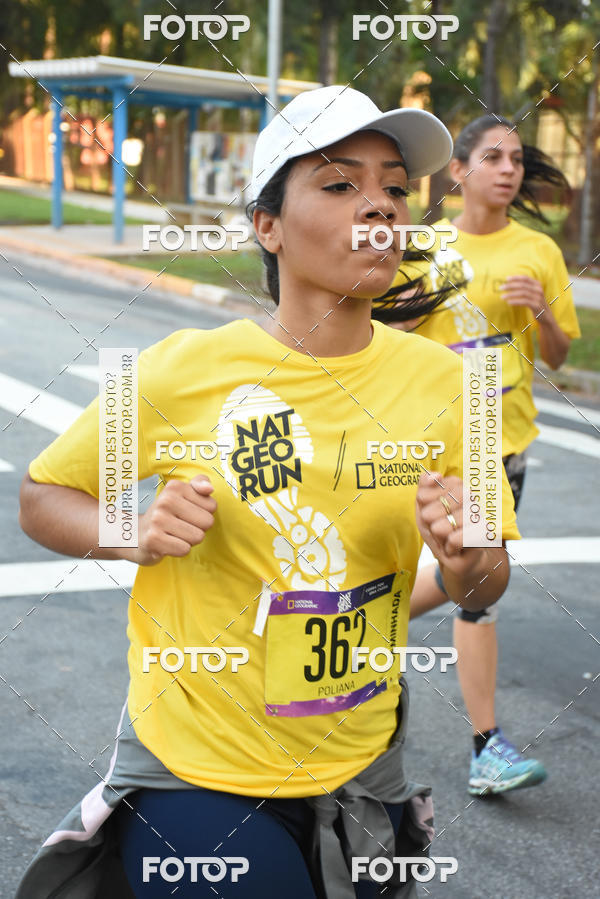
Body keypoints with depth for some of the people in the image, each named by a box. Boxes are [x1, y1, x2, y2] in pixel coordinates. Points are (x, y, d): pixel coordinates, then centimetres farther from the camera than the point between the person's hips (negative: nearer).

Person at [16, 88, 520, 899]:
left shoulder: (439, 381, -6)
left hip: (360, 769, 3)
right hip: (192, 775, -2)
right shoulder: (186, 370, -13)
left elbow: (486, 589, 2)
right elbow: (42, 497, -2)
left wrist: (465, 564, -21)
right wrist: (136, 537, -21)